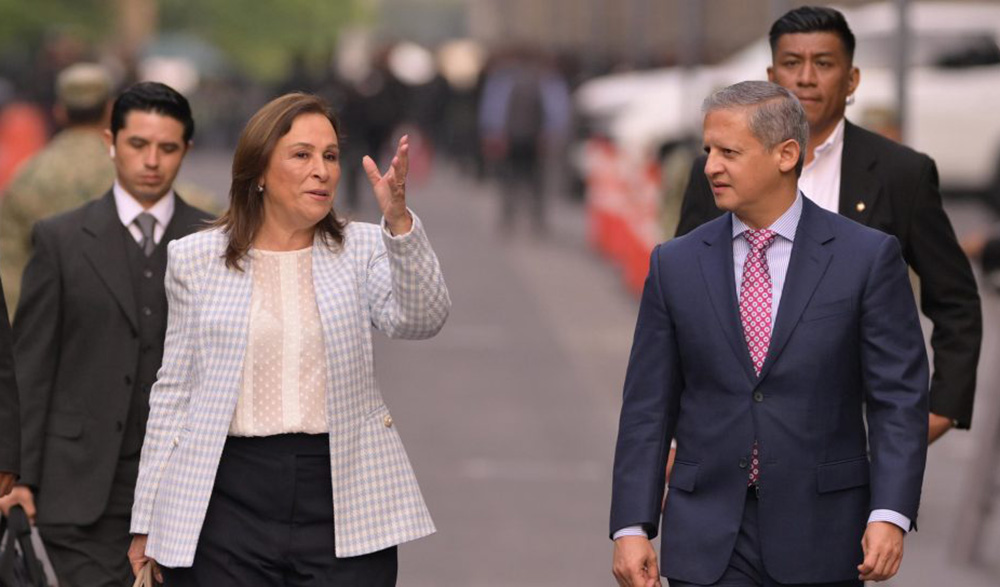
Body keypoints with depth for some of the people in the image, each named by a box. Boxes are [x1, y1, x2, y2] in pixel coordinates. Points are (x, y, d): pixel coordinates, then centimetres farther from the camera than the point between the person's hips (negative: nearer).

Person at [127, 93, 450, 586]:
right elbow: (175, 392, 10)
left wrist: (398, 222, -29)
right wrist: (148, 520, 9)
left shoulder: (364, 249, 5)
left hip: (343, 496, 0)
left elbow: (421, 319, -14)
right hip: (229, 498, 0)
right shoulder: (196, 259, 6)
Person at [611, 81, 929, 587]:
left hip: (820, 536, -1)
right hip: (708, 539, 1)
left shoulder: (867, 257, -2)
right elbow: (647, 408, 5)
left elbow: (899, 399, -3)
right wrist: (632, 527, -2)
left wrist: (890, 514, -14)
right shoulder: (676, 265, 5)